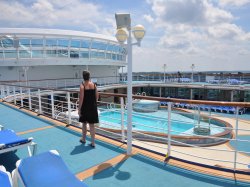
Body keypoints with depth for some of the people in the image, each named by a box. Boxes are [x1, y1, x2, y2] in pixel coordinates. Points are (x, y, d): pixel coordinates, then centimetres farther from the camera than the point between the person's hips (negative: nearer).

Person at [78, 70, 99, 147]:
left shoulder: (82, 86, -12)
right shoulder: (94, 85, -1)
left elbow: (81, 99, -14)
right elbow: (97, 97, 3)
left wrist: (79, 108, -7)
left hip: (85, 107, -3)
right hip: (93, 107, 3)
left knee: (84, 123, 17)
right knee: (92, 125, 7)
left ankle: (83, 139, 33)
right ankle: (93, 142, 11)